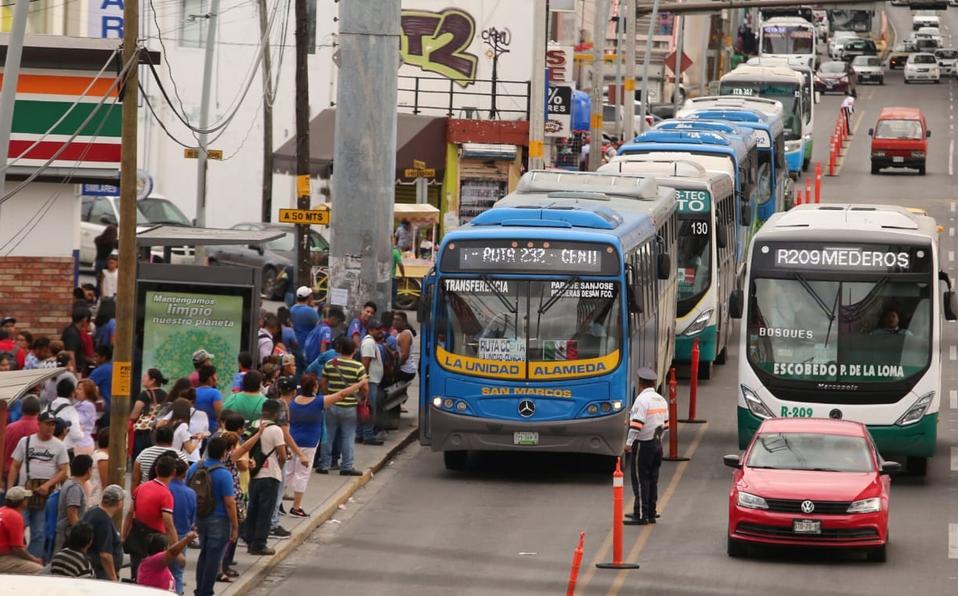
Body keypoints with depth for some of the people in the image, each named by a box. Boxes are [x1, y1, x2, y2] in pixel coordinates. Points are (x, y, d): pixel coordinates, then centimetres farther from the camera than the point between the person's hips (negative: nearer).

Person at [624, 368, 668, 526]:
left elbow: (637, 424, -21)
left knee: (640, 479, -4)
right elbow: (666, 423, 15)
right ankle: (651, 513, 16)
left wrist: (629, 442, -16)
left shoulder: (642, 400, -15)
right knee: (652, 480, 13)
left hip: (643, 444, -8)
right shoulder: (661, 400, 11)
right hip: (657, 444, 8)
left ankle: (641, 515, -6)